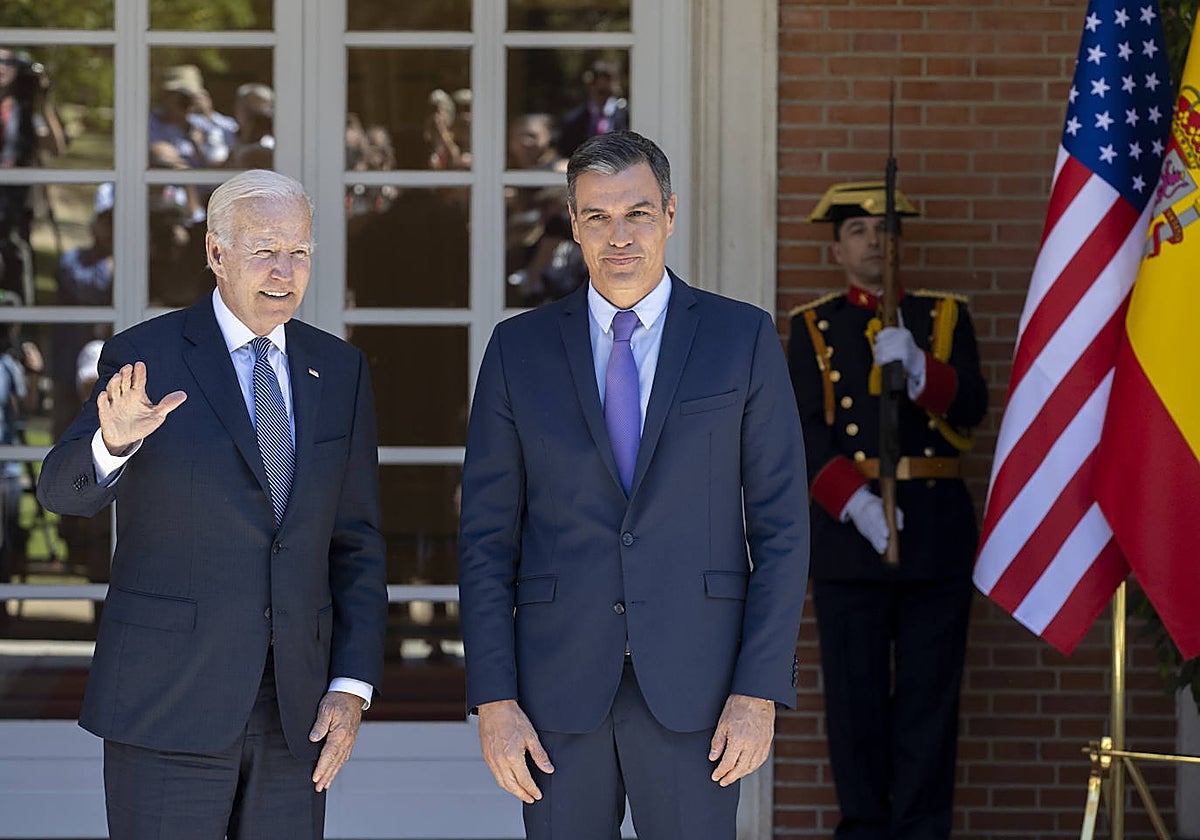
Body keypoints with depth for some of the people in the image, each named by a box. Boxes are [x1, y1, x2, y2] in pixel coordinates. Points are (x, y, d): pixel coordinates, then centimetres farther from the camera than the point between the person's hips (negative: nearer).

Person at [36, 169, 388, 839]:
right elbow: (64, 490, -15)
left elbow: (357, 542, 11)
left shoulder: (340, 370, 10)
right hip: (167, 704, -4)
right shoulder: (146, 358, -3)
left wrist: (352, 686, 1)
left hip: (296, 709, 4)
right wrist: (114, 441, -37)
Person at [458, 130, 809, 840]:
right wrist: (493, 701, -2)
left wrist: (759, 690, -6)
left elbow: (781, 525, 2)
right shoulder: (520, 349, 7)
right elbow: (487, 537, 6)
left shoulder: (743, 339, 4)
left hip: (693, 689, -1)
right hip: (558, 688, 1)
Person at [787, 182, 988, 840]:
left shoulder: (945, 317, 11)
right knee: (856, 692, 2)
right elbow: (806, 430, -2)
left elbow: (971, 407, -2)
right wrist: (855, 503, -16)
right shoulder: (812, 328, 9)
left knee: (929, 690, 0)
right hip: (848, 529, 0)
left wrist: (917, 368, -21)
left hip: (936, 530, 0)